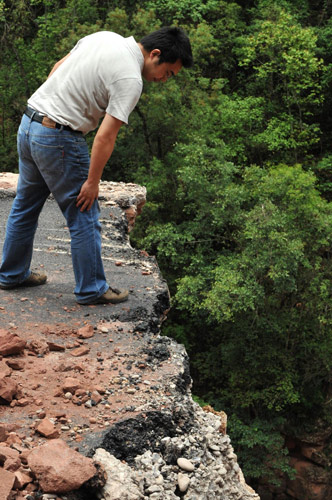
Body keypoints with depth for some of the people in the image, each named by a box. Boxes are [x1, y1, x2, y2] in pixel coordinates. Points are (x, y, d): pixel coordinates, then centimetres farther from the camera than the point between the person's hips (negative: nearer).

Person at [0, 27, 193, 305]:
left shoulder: (105, 37, 7)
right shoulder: (130, 79, -18)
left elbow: (58, 67, 17)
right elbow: (105, 137, -21)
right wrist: (93, 182, -14)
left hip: (29, 123, 9)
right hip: (59, 139, -9)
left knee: (25, 206, 20)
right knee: (84, 217, 3)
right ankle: (91, 290, 12)